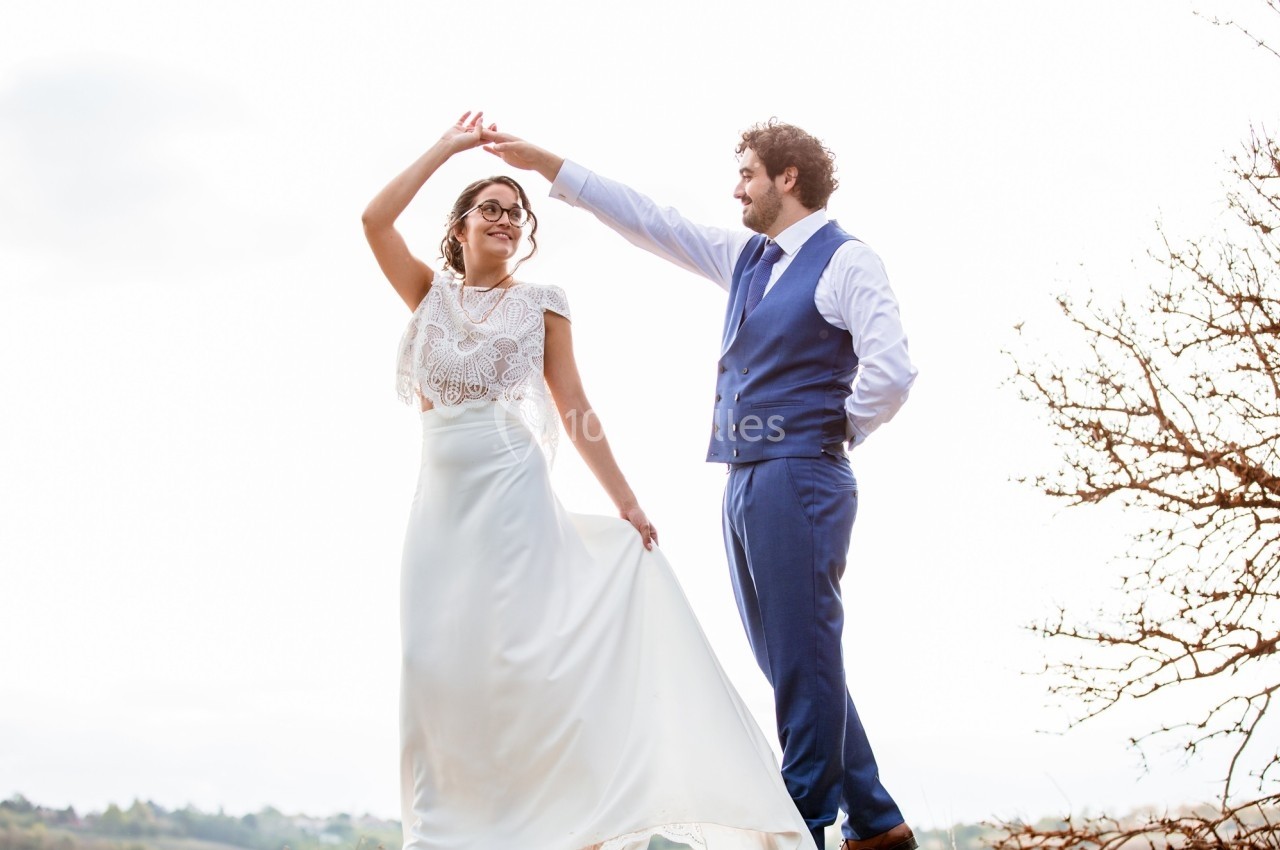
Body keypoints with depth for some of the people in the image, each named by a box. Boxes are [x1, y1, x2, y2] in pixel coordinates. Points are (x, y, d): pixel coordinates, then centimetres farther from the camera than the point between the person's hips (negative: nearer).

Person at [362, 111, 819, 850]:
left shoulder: (540, 303, 8)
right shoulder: (433, 294, 13)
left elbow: (576, 411, 5)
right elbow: (376, 219, -1)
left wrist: (628, 503, -1)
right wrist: (448, 148, 5)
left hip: (512, 488, -2)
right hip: (441, 492, 2)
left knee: (513, 647, -11)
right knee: (436, 658, -2)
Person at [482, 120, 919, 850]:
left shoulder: (846, 261, -7)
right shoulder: (745, 257, 17)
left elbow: (892, 371, -17)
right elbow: (647, 220, 19)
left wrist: (839, 431, -4)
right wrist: (544, 162, 17)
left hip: (800, 479, -9)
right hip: (745, 481, 9)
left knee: (803, 656, -4)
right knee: (787, 658, 11)